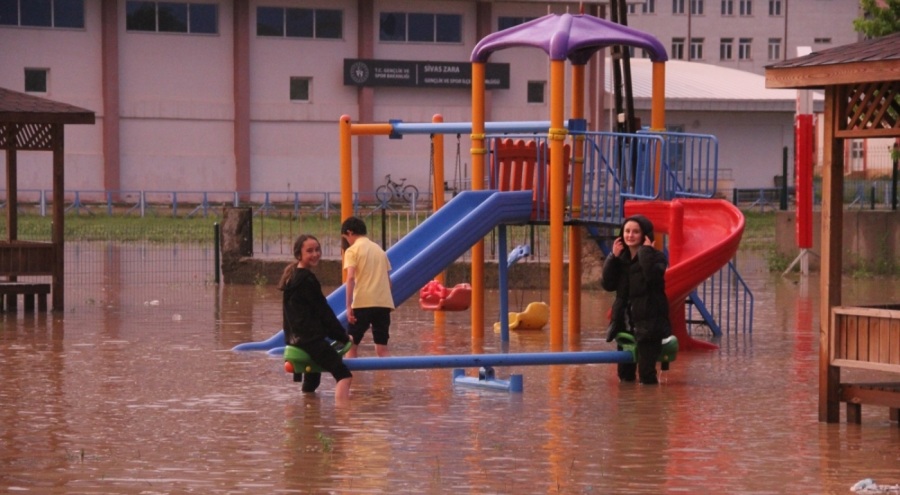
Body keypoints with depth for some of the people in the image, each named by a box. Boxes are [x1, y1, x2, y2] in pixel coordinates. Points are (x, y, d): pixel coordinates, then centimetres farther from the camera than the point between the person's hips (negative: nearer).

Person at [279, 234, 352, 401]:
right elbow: (324, 312, -10)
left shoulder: (292, 276, 17)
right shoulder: (307, 279, -12)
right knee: (344, 375, -20)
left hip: (295, 337, 10)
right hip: (310, 337, -10)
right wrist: (343, 336, -2)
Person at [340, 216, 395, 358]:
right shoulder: (379, 249, 18)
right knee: (382, 349, 4)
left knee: (351, 345, 7)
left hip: (363, 303, -5)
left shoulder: (352, 250, 0)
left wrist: (349, 306, -16)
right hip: (384, 303, 5)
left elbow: (350, 278, -13)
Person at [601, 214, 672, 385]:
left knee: (646, 374, -12)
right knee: (625, 373, 11)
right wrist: (613, 257, -4)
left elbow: (653, 275, -27)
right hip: (624, 321, 6)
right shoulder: (621, 258, 12)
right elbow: (608, 284, 2)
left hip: (648, 321, -6)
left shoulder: (656, 256, -5)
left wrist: (646, 251, -19)